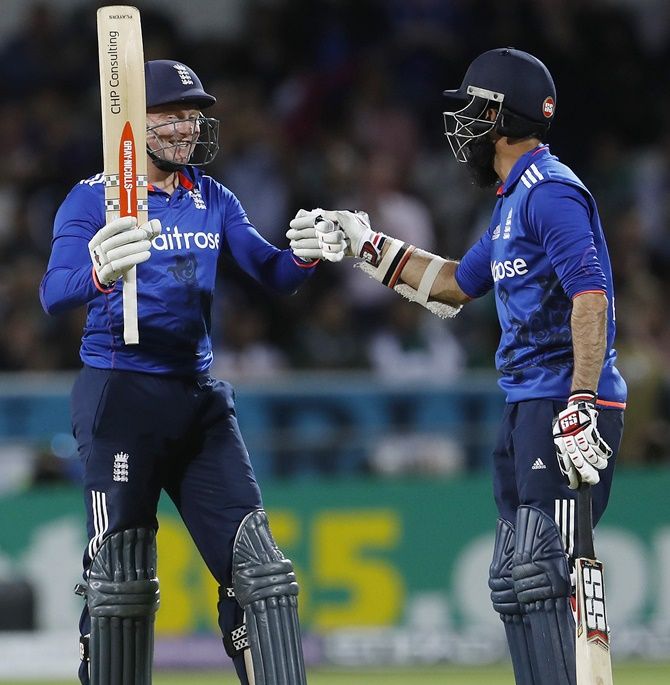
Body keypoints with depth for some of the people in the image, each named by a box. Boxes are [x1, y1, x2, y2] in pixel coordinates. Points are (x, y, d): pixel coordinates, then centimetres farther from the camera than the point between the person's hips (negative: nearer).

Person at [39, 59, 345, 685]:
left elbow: (271, 273, 2)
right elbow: (54, 292, -21)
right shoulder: (92, 200, -6)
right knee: (120, 580, -4)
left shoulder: (213, 201, 11)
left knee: (255, 564, -2)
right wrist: (100, 275, -45)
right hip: (120, 397, -5)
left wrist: (304, 255, -22)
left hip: (199, 398, 5)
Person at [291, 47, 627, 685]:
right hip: (526, 409, 11)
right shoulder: (513, 200, 20)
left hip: (566, 404, -11)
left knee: (542, 572, -17)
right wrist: (365, 244, 30)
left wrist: (580, 407, -28)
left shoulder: (551, 192, -12)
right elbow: (456, 285, 32)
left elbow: (590, 297, -22)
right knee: (512, 582, 11)